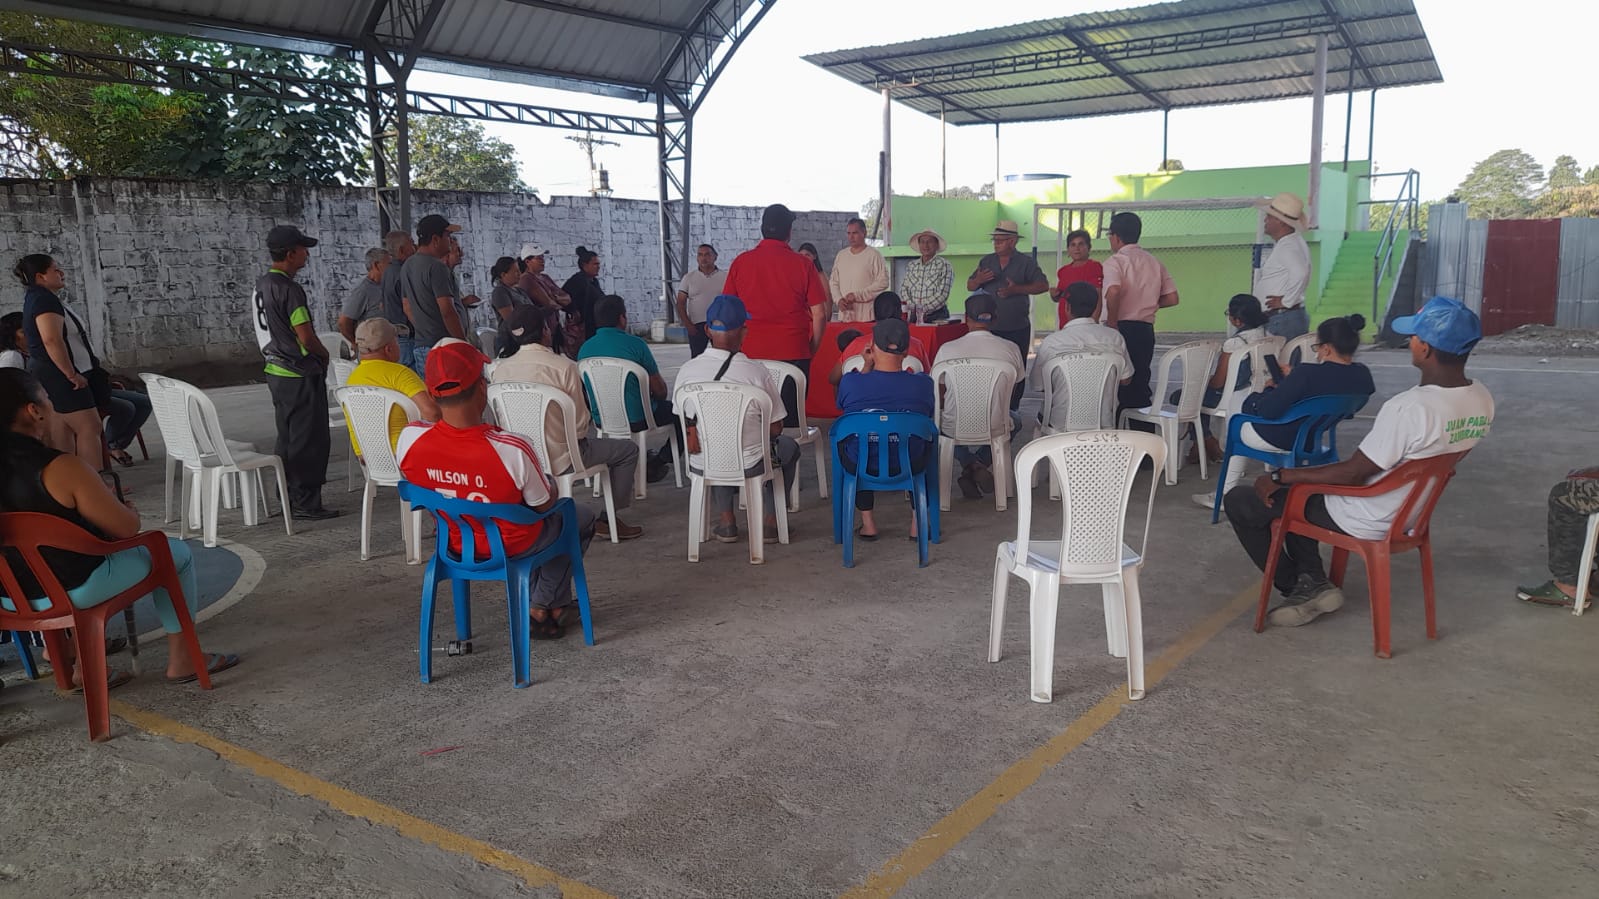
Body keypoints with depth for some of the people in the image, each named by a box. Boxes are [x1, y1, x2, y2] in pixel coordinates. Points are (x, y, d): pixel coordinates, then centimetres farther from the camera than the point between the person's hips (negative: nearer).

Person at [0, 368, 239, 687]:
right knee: (175, 552, 11)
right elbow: (127, 528, -16)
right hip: (71, 590, -7)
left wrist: (99, 499, 14)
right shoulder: (60, 468, -24)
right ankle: (181, 659, 19)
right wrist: (129, 509, 6)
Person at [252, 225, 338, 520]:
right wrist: (324, 354, -1)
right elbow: (306, 337, -21)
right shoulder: (289, 289, -18)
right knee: (310, 440, -2)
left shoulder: (262, 284, 11)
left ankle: (287, 498, 23)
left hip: (277, 371, 10)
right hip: (300, 374, -9)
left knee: (288, 438, 16)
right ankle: (306, 503, 2)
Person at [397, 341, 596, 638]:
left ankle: (557, 603, 41)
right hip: (514, 547, -5)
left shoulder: (409, 439, -24)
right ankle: (546, 606, 28)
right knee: (582, 517, 26)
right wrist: (551, 486, 4)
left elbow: (418, 494, -3)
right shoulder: (512, 449, -37)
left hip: (456, 544, 5)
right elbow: (545, 506, -19)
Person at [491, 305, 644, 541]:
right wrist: (587, 428, 11)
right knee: (628, 450, 11)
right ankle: (609, 519, 14)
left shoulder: (499, 370, -3)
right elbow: (580, 424, -13)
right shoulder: (564, 366, -18)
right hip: (558, 459, -6)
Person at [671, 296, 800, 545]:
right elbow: (776, 428, -8)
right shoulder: (755, 371, -18)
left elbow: (685, 422, 4)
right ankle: (771, 521, 25)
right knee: (788, 446, 29)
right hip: (749, 465, -3)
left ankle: (726, 520, 28)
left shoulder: (686, 371, -10)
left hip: (701, 465, 3)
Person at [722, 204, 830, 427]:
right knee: (791, 420, 4)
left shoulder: (741, 262, 2)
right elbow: (820, 314, -3)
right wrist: (812, 350, 9)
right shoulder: (803, 265, -2)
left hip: (751, 353, 2)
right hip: (793, 354, -1)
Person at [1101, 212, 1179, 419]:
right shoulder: (1154, 262, 12)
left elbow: (1113, 291, -27)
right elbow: (1172, 298, 9)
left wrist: (1111, 323, -16)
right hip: (1146, 330, 6)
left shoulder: (1115, 261, -8)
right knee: (1141, 384, 13)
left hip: (1121, 330, -6)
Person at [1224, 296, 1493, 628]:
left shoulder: (1410, 408, -32)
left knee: (1238, 501, 2)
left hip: (1367, 522, -9)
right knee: (1295, 487, 28)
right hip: (1412, 510, 9)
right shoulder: (1483, 400, -6)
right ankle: (1313, 581, 17)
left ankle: (1297, 587, 11)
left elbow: (1352, 473, -24)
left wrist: (1279, 477, -13)